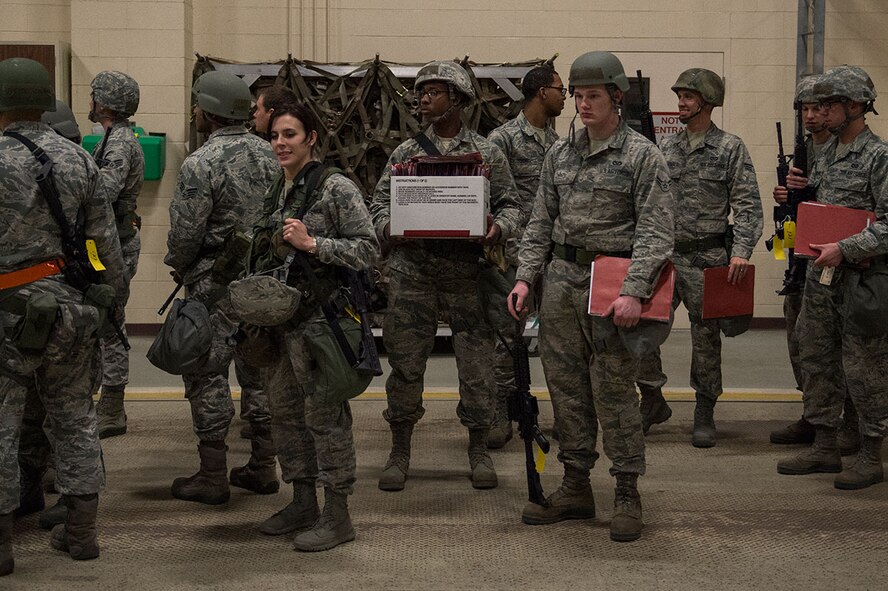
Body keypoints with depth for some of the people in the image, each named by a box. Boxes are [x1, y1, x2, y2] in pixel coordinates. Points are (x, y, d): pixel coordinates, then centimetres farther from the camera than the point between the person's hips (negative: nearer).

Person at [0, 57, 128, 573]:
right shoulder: (79, 159, 3)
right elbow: (105, 238, 6)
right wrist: (116, 296, 15)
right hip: (73, 304, 5)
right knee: (75, 416, 14)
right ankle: (81, 530, 19)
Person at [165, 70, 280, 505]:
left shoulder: (200, 164, -15)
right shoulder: (268, 154, 6)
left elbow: (185, 232, -13)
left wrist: (179, 268, 6)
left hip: (216, 284, -7)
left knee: (206, 373, 0)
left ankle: (212, 476, 2)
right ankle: (263, 467, 20)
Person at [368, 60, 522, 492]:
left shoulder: (487, 153, 8)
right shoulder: (405, 152, 11)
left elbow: (510, 205, 7)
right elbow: (380, 202, 12)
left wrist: (498, 227, -14)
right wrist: (387, 225, -10)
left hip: (467, 273, -1)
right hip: (411, 271, 1)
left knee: (476, 363, 2)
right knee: (405, 363, 3)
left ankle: (478, 452, 18)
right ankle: (400, 453, 16)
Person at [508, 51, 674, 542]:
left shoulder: (643, 156, -5)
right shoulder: (560, 153, 12)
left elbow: (655, 231, -11)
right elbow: (541, 222, 15)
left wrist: (634, 291, -22)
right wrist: (525, 277, 4)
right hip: (562, 278, 6)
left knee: (613, 389, -4)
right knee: (566, 385, 9)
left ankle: (627, 494, 7)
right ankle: (575, 487, 20)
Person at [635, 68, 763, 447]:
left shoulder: (731, 149, -3)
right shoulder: (665, 147, 10)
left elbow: (748, 205, -7)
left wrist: (741, 251, -19)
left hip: (707, 259, -4)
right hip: (665, 254, 4)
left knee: (706, 335, 5)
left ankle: (704, 415, 17)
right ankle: (652, 402, 15)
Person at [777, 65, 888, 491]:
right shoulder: (826, 154, 13)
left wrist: (845, 249, -24)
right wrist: (798, 191, 4)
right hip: (821, 275, 8)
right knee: (816, 360, 12)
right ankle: (824, 448, 23)